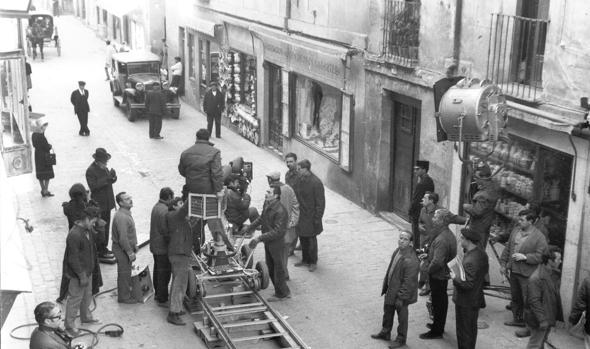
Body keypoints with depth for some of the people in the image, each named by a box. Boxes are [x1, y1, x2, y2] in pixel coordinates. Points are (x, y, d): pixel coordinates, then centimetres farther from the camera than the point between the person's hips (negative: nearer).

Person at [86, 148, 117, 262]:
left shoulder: (104, 168, 9)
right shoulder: (90, 171, -17)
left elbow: (110, 182, 12)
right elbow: (94, 186, -26)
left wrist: (112, 177, -11)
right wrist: (107, 178, -30)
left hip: (107, 203, 8)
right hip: (99, 205, -8)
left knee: (106, 226, 17)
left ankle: (104, 248, 29)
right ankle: (100, 253, 4)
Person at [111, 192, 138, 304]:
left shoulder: (126, 213, 8)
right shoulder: (121, 217, -26)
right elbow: (123, 238, -27)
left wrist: (134, 245, 19)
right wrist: (130, 252, -22)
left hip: (127, 247, 10)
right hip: (122, 249, -10)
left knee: (126, 272, 20)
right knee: (124, 273, 2)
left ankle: (125, 293, 33)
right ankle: (124, 297, 13)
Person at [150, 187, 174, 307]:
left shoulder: (156, 206, 6)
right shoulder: (164, 210, -25)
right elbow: (165, 231, -25)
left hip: (155, 246, 10)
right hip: (163, 247, -10)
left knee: (157, 269, 22)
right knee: (164, 273, -1)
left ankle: (157, 293, 36)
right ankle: (162, 299, 6)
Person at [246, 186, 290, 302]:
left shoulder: (280, 211, -26)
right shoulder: (267, 204, 1)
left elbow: (277, 231, -27)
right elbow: (262, 218, 20)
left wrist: (260, 238, -28)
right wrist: (249, 228, 21)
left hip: (277, 244, -9)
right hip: (268, 243, 9)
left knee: (278, 269, 5)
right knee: (270, 268, 18)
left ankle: (282, 293, 22)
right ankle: (284, 291, 31)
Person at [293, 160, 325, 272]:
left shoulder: (316, 183, -19)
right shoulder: (300, 181, 3)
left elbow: (320, 203, -16)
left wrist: (317, 219, -17)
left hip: (311, 217, -7)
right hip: (301, 216, 7)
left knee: (311, 240, 5)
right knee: (303, 239, 16)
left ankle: (313, 262, 20)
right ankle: (305, 260, 30)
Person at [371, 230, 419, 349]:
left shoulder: (410, 260, -29)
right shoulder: (397, 251, -2)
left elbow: (408, 282, -26)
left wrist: (401, 297, -22)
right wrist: (385, 286, 15)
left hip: (401, 293, -8)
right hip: (391, 290, 9)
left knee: (402, 317, 12)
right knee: (387, 312, 25)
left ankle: (401, 339, 31)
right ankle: (385, 333, 46)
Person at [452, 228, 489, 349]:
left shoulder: (470, 261, -32)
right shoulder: (481, 253, -2)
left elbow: (467, 284, -31)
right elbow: (485, 270, 14)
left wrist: (455, 277, -18)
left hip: (466, 303, -9)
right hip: (476, 298, 9)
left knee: (464, 331, 8)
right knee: (472, 329, 24)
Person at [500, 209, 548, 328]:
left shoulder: (539, 237, -14)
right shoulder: (516, 230, 7)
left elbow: (540, 256, -16)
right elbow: (508, 247, 15)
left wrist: (524, 257, -22)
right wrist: (503, 263, 14)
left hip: (526, 274, -7)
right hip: (513, 271, 7)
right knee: (515, 297, 19)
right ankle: (517, 319, 35)